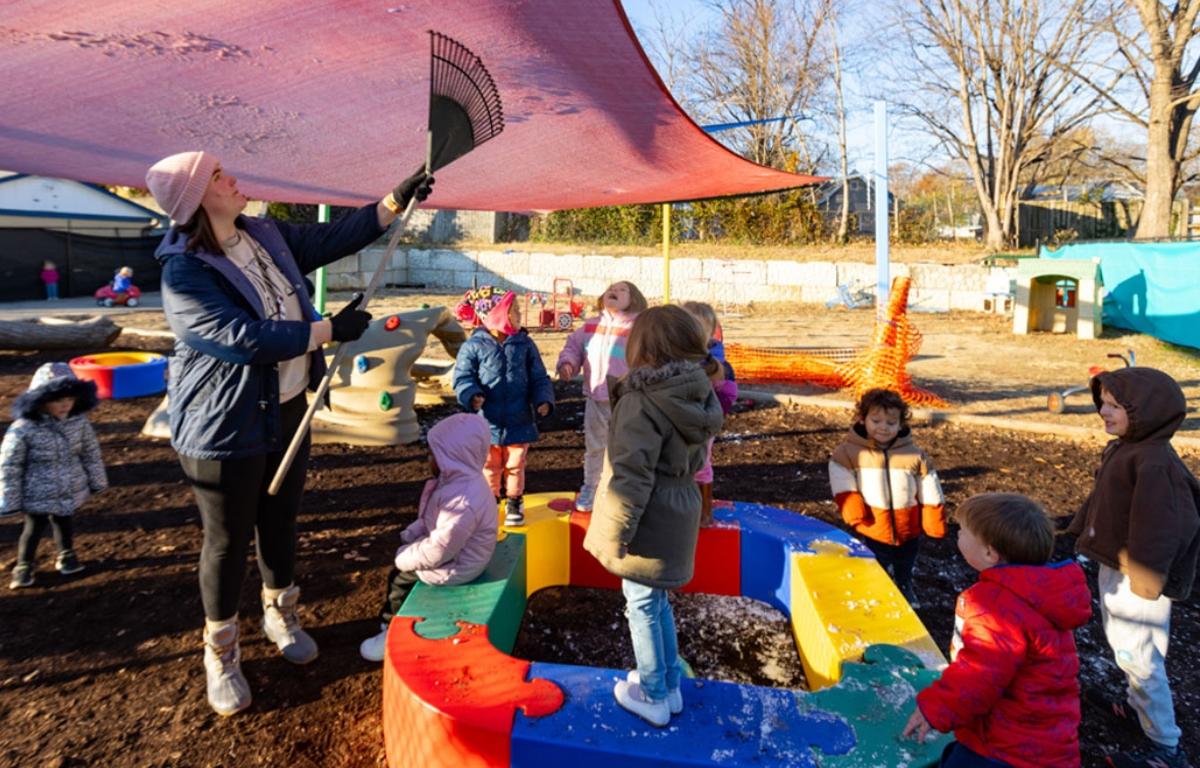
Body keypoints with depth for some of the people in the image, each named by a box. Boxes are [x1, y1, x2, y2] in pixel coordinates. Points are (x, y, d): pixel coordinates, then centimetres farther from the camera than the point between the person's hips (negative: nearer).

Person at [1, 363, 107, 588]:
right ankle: (23, 567, 34)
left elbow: (91, 453, 3)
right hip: (37, 495, -3)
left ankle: (67, 557, 45)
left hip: (71, 491, 3)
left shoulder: (79, 422, -12)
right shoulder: (23, 429, -24)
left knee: (64, 523, 23)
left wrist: (96, 482, 11)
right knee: (34, 529, 12)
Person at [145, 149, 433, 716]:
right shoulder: (184, 274, -20)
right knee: (228, 541, 8)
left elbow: (335, 238, 6)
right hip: (224, 428, -6)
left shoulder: (268, 237, 2)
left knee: (281, 522, 20)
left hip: (288, 410, 7)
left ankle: (280, 615, 43)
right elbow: (243, 338, -29)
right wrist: (331, 330, -25)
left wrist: (397, 200, -1)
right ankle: (220, 653, 29)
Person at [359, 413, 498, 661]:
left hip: (455, 566, -9)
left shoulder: (462, 502, -36)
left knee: (402, 576, 5)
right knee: (400, 567, 17)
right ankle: (389, 622, 32)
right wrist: (410, 535, 4)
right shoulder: (462, 480, -3)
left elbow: (438, 551, -30)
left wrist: (406, 557, -16)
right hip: (455, 551, 9)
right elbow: (431, 520, 13)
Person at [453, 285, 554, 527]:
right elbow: (462, 377, -7)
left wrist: (543, 400, -14)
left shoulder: (524, 343, -2)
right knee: (489, 467, 14)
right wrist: (472, 395, -26)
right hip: (487, 422, -1)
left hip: (519, 421, 2)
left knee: (515, 466, 14)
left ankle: (514, 503, 32)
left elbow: (538, 378, 2)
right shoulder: (474, 346, -9)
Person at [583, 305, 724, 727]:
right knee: (657, 601, 23)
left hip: (649, 520, -8)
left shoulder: (642, 401, -22)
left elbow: (631, 475, -24)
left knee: (642, 606, 9)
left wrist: (614, 533, -16)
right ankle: (670, 687, 37)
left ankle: (653, 697, 25)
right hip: (678, 514, 8)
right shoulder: (697, 395, 2)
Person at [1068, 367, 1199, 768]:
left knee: (1138, 657, 2)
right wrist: (1079, 534, 22)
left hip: (1135, 581, -10)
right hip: (1113, 570, 10)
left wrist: (1143, 582, -25)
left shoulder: (1154, 463, -26)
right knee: (1124, 648, 25)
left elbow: (1161, 529, -28)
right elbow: (1098, 502, 16)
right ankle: (1136, 708, 45)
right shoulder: (1121, 449, 4)